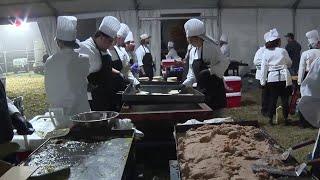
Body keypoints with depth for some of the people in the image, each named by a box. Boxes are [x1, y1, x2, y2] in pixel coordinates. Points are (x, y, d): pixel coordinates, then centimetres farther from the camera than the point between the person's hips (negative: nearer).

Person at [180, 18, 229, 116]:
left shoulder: (211, 47, -13)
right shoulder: (192, 51, 9)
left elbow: (224, 63, -13)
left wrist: (210, 71, -24)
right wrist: (186, 84, 2)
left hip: (214, 89, -7)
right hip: (201, 90, 7)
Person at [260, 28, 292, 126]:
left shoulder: (266, 53, 0)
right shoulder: (282, 51, -6)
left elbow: (263, 68, 0)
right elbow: (289, 63, 7)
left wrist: (263, 81, 5)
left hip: (271, 78, 2)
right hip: (283, 77, -2)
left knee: (272, 99, 11)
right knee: (285, 99, 7)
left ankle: (270, 119, 16)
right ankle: (285, 119, 13)